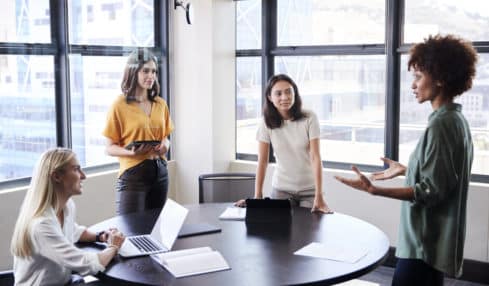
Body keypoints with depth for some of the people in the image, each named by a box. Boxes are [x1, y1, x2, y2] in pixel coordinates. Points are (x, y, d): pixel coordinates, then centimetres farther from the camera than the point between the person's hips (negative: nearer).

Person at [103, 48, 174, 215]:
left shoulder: (160, 104, 8)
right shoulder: (120, 105, -8)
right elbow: (110, 148, -6)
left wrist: (165, 145, -2)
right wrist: (132, 152, -23)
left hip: (159, 171, 5)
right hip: (133, 173, -5)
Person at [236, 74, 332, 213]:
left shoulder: (309, 118, -13)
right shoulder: (267, 122, -8)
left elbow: (315, 157, -16)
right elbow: (262, 161, -8)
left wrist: (319, 196, -23)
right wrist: (257, 196, -15)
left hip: (309, 189, -1)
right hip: (281, 188, 1)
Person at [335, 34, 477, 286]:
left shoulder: (441, 124, -20)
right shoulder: (457, 120, 10)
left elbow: (430, 191, -23)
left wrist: (373, 190, -28)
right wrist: (406, 170, 25)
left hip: (424, 245, -10)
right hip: (435, 243, 10)